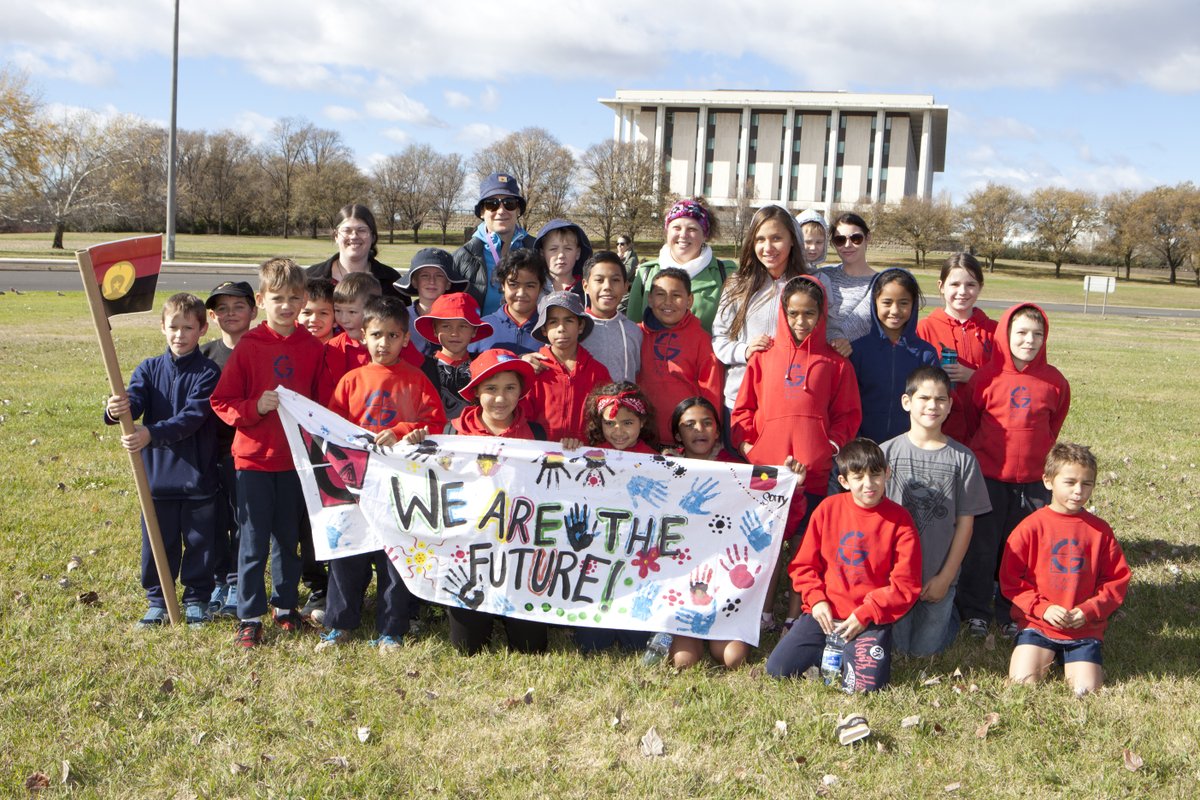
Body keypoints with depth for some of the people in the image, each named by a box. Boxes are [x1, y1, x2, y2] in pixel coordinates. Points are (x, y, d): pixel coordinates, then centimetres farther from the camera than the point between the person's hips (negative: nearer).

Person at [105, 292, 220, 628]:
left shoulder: (208, 373, -8)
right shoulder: (149, 369, 4)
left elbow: (192, 416, -21)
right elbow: (134, 399, -13)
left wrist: (152, 434, -34)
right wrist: (118, 409, -38)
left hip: (198, 476, -2)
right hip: (157, 475, 3)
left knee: (199, 543, 9)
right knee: (158, 543, 11)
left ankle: (197, 599, 26)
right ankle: (157, 600, 27)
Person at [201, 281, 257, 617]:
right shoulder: (205, 355, 7)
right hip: (210, 451, 3)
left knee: (243, 520, 3)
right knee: (214, 520, 9)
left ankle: (238, 584, 17)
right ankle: (218, 581, 23)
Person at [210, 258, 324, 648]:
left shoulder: (312, 347, 1)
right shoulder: (248, 346, -6)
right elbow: (221, 401, -5)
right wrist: (255, 407, -20)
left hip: (295, 458, 3)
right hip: (254, 457, -2)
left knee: (289, 538, 13)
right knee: (254, 541, 2)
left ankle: (285, 605, 28)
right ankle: (249, 616, 11)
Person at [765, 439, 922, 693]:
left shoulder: (899, 519, -5)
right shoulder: (828, 508, 1)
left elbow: (905, 585, -6)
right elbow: (804, 564, 7)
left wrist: (866, 614, -13)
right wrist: (816, 600, -8)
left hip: (870, 620, -2)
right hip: (825, 614, 2)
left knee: (867, 685, -22)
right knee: (776, 669, -9)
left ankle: (852, 653, 11)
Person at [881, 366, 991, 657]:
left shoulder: (962, 458, -7)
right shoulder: (887, 452, -8)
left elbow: (965, 522, -4)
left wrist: (946, 577, -6)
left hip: (939, 577, 0)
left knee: (924, 648, 8)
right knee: (899, 644, 10)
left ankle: (947, 613, 37)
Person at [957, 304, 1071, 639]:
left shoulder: (1054, 382, -1)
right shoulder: (986, 377, -6)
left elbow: (1052, 428, 14)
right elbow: (969, 422, 7)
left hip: (1032, 481, 2)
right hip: (988, 477, -1)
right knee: (981, 546, 6)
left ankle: (1012, 613, 22)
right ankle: (975, 611, 19)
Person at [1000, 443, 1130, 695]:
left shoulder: (1100, 530, 3)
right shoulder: (1031, 526, -4)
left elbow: (1118, 579, 6)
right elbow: (1010, 578, -3)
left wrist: (1089, 610, -8)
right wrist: (1042, 608, -13)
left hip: (1085, 628, 2)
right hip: (1037, 625, -2)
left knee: (1086, 690, -12)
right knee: (1022, 682, -18)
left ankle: (1068, 660, 18)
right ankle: (1046, 657, 12)